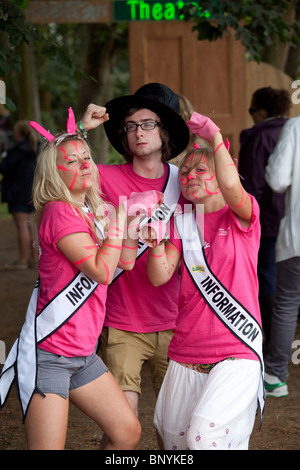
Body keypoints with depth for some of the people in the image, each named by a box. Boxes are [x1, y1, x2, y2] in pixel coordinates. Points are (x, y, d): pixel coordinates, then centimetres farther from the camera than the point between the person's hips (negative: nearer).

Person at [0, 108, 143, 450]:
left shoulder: (93, 212, 13)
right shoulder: (60, 212, -15)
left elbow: (125, 262, 12)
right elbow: (101, 271, -19)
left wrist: (129, 214, 7)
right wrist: (118, 221, -9)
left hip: (82, 354, 9)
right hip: (48, 354, -9)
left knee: (127, 432, 12)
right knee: (48, 447, -7)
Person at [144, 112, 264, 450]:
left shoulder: (242, 216, -1)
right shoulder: (181, 223, 11)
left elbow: (231, 186, -26)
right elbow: (159, 277, -1)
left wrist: (216, 136, -20)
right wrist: (157, 244, -18)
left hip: (237, 350, -5)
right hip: (186, 352, 5)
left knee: (204, 434, -22)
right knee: (173, 437, 12)